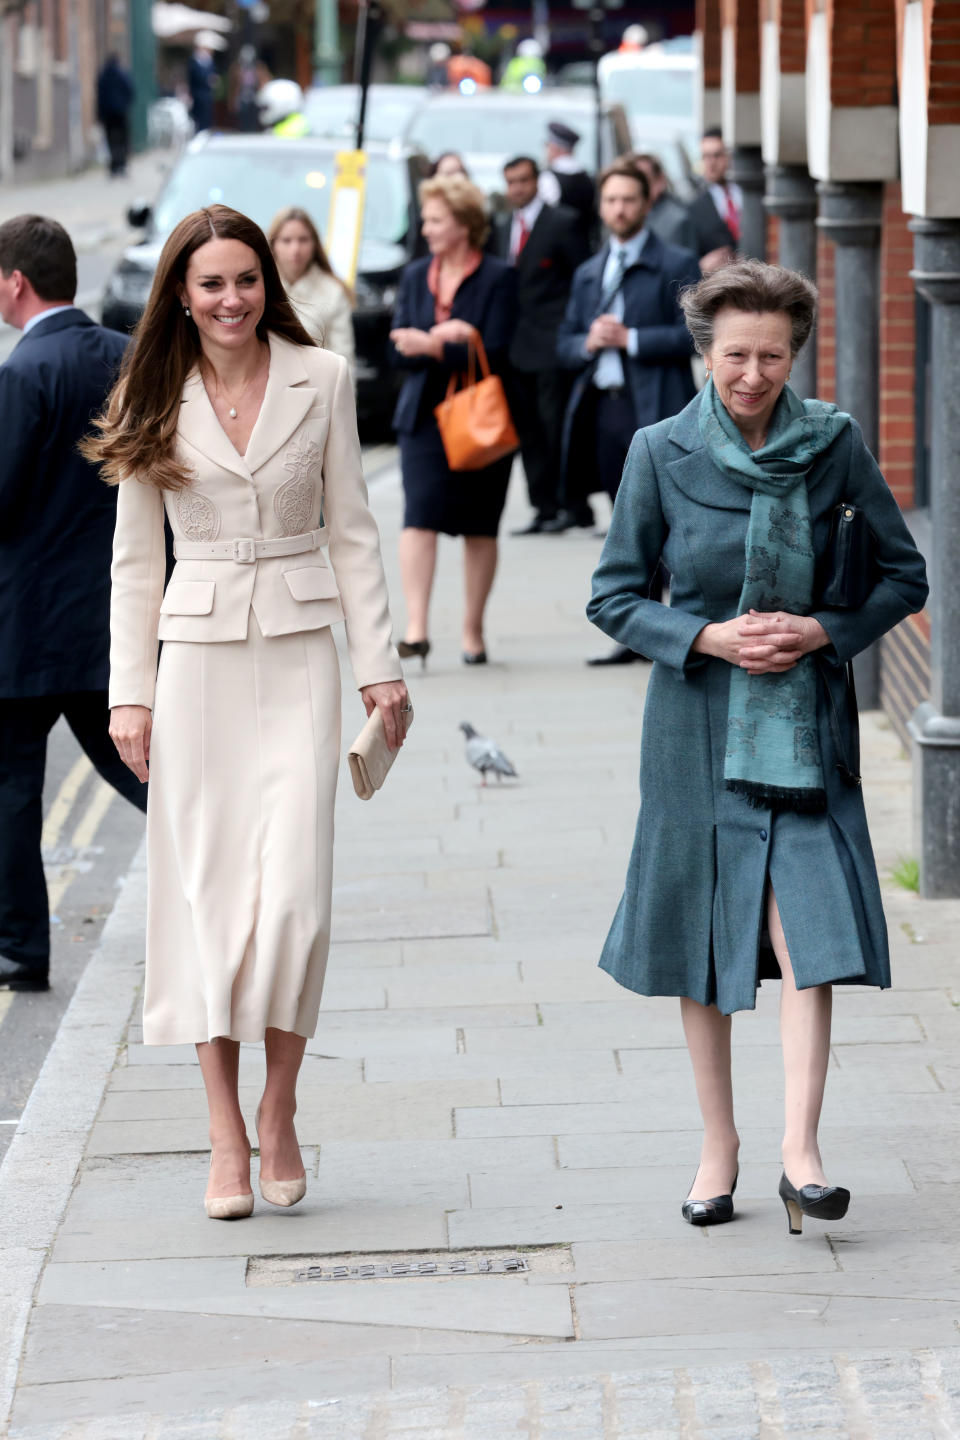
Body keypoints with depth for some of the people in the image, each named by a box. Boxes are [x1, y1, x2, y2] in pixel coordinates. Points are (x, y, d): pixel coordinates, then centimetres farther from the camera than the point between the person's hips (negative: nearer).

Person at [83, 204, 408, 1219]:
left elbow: (350, 530, 6)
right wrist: (130, 692, 2)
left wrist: (380, 662, 2)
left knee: (293, 891, -10)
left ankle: (279, 1109, 9)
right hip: (198, 651, 1)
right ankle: (226, 1137, 4)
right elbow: (135, 558, 7)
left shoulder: (322, 380, 3)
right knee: (204, 889, -1)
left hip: (299, 650, 0)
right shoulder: (154, 402, 4)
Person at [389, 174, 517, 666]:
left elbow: (494, 354, -13)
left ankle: (473, 633, 15)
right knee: (418, 518, -13)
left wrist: (432, 346, -22)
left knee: (478, 528, 5)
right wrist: (445, 336, -13)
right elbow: (400, 349, 5)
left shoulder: (498, 278, -4)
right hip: (424, 417, 3)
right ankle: (416, 630, -17)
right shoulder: (415, 276, 11)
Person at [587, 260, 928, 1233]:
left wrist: (824, 630, -10)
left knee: (808, 922, -13)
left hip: (802, 715, 0)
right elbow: (614, 595, 2)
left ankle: (800, 1153, -15)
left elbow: (904, 575, 5)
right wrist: (707, 637, -13)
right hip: (697, 717, 0)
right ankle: (718, 1147, 18)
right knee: (700, 932, 6)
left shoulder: (832, 443, -2)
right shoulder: (662, 452, -3)